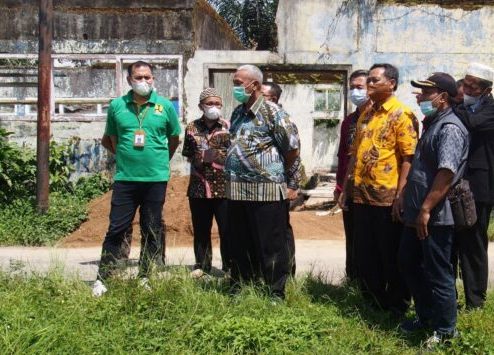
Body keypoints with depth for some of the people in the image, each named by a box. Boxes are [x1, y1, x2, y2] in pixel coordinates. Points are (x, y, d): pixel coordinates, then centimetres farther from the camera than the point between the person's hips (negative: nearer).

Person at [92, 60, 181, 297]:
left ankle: (145, 279, 20)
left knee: (151, 231, 8)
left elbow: (174, 138, 14)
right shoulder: (117, 105, 3)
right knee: (116, 229, 1)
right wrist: (125, 157, 11)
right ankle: (102, 279, 10)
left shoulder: (165, 106, 2)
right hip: (125, 178, 0)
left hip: (156, 179, 0)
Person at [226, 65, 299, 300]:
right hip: (237, 190, 7)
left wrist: (276, 172, 4)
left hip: (265, 191, -7)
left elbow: (293, 150, -8)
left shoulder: (272, 113, -9)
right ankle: (239, 290, 28)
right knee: (240, 245, 15)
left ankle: (276, 294, 12)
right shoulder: (237, 113, 14)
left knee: (270, 246, 1)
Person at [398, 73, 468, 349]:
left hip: (435, 217, -10)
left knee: (438, 274, 0)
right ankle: (426, 316, 34)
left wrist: (426, 210, -26)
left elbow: (447, 173, -26)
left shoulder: (450, 128, -16)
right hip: (417, 215, 10)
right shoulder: (432, 124, 16)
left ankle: (445, 330, 15)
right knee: (408, 264, 19)